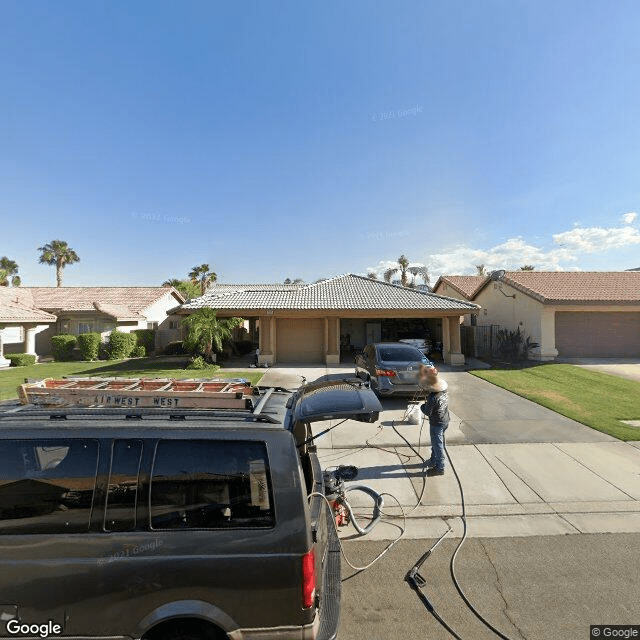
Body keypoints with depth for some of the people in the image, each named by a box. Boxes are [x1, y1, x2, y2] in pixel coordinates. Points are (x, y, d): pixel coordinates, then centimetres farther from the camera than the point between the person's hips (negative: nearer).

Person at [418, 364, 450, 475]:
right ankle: (434, 460, 42)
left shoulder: (432, 398, -32)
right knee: (436, 443, 24)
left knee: (437, 445, 7)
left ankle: (439, 468, 21)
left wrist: (422, 406, -5)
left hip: (436, 424, -8)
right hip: (445, 421, 8)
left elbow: (427, 412, -23)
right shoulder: (444, 392, -9)